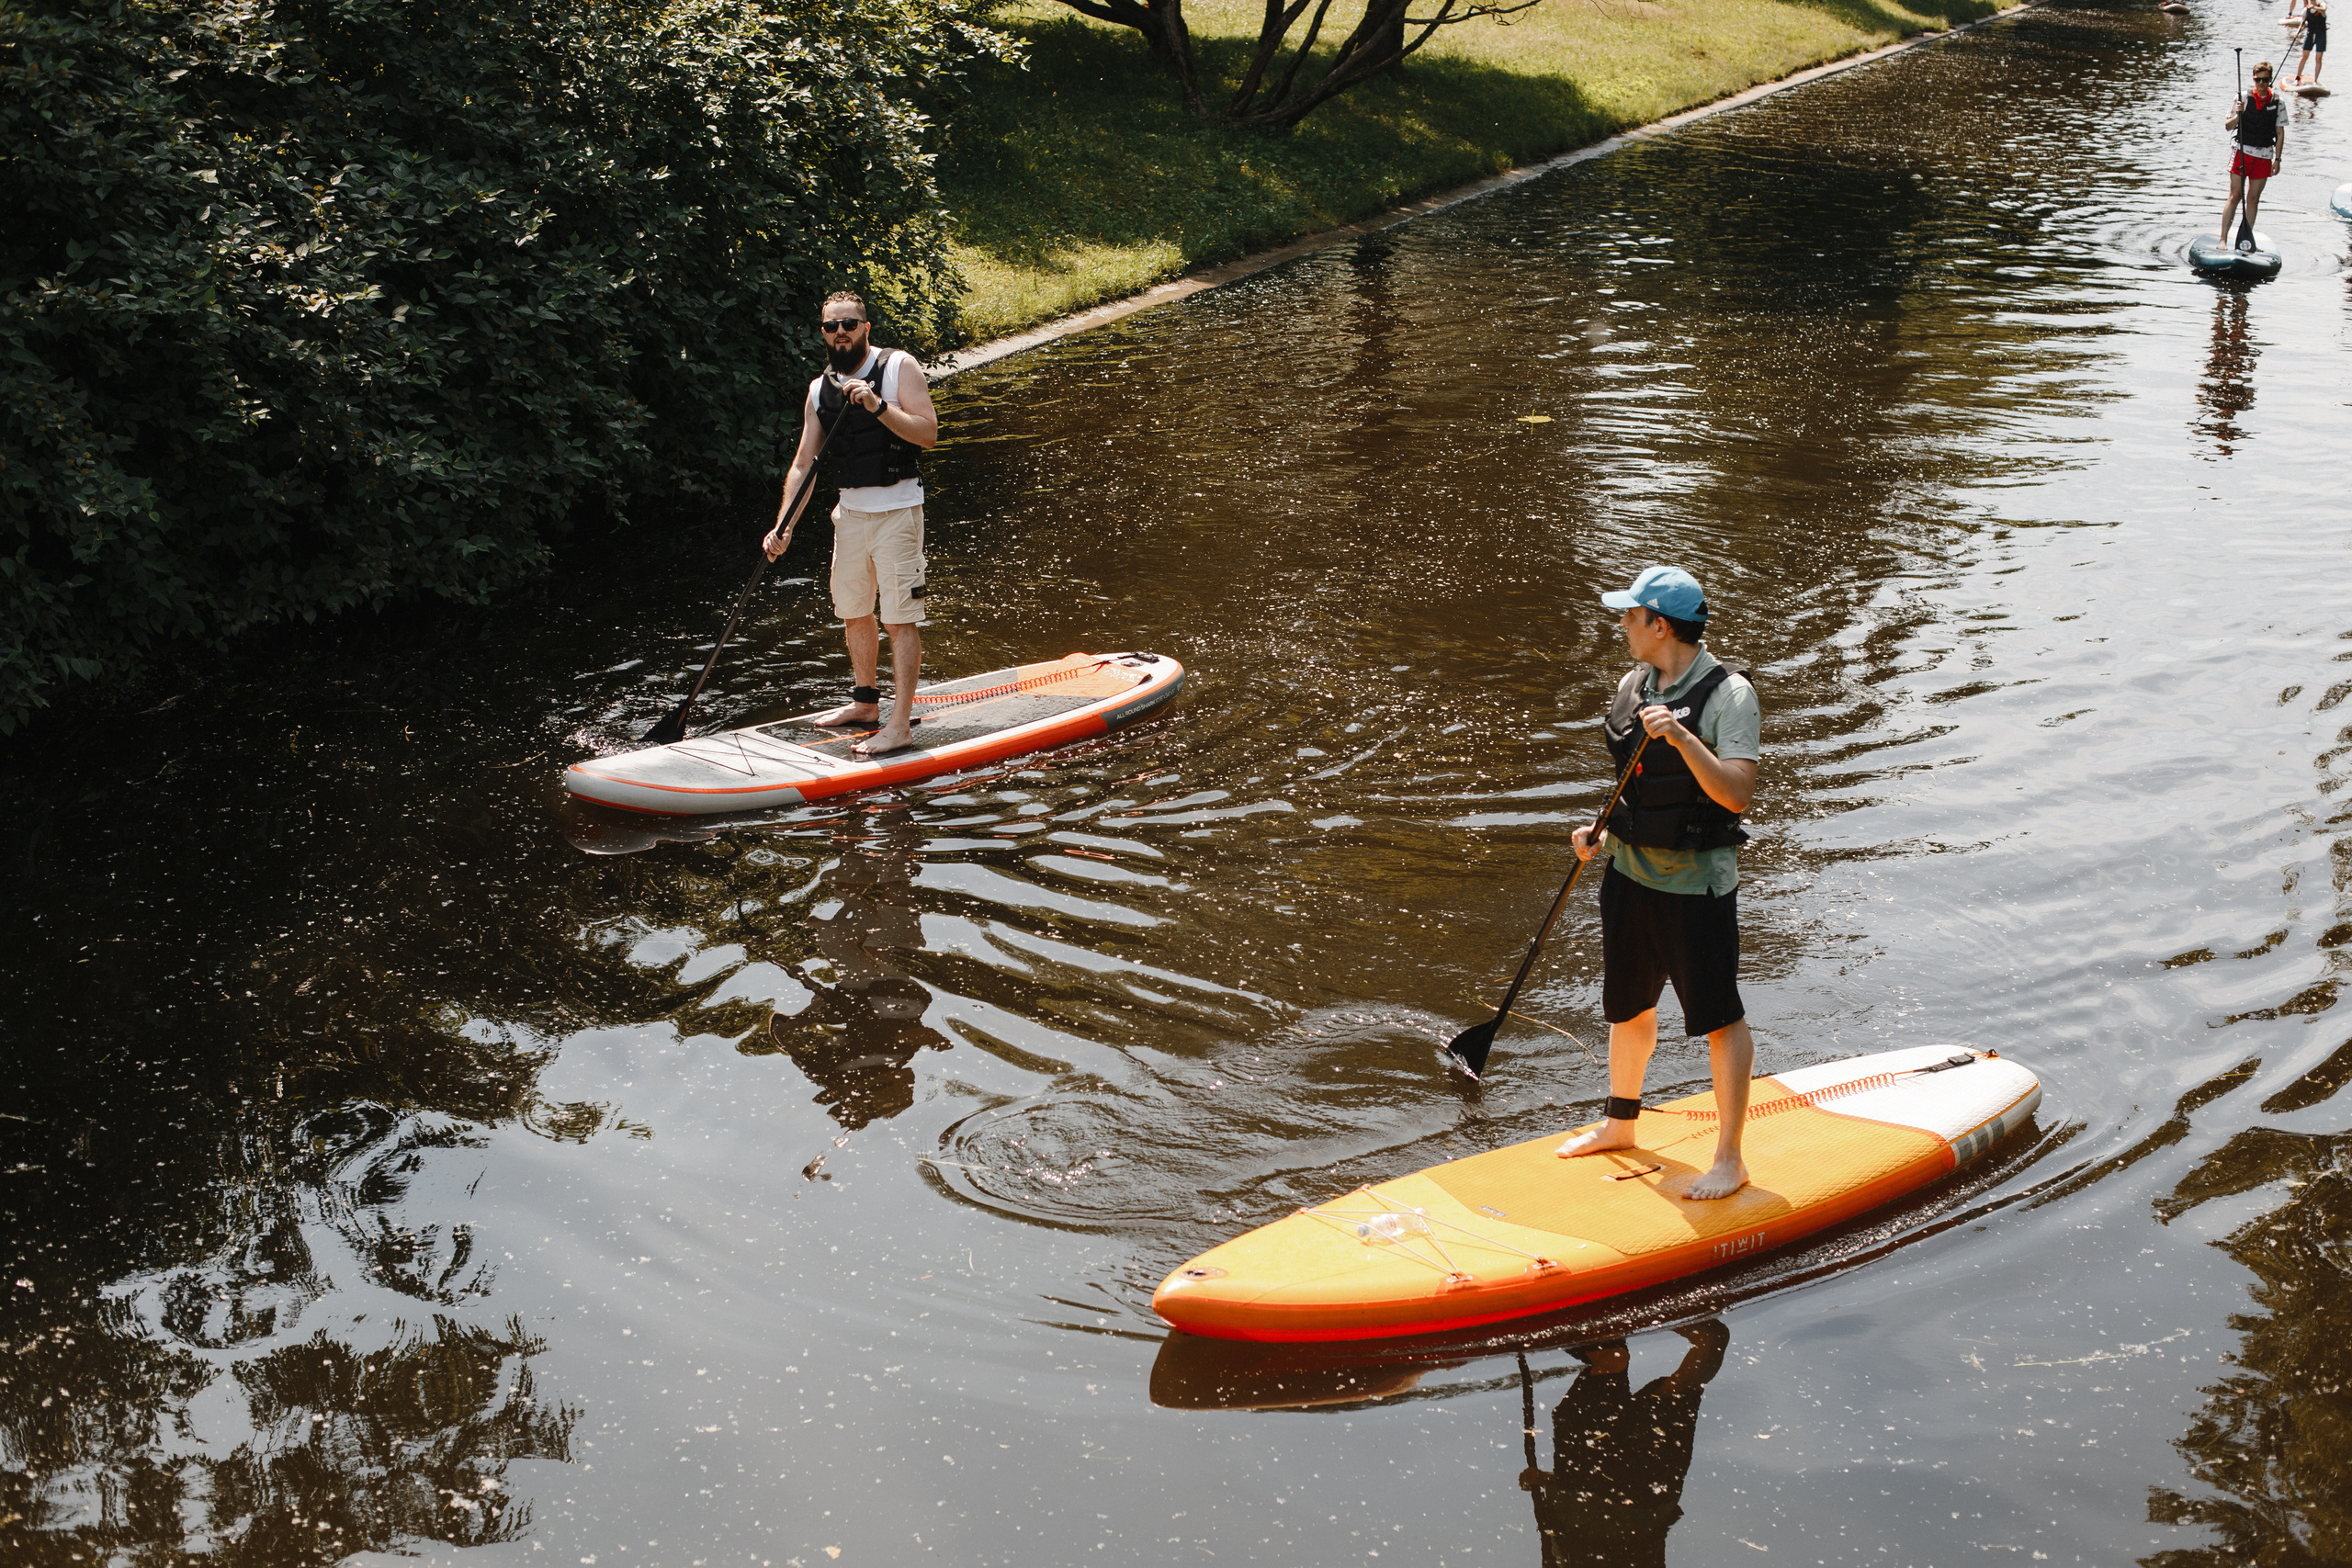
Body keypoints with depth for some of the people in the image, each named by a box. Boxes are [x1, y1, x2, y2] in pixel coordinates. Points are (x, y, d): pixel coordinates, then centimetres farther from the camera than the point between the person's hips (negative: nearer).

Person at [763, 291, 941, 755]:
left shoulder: (898, 367, -8)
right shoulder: (820, 389, 8)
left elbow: (928, 434, -16)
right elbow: (803, 462, 7)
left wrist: (878, 406, -27)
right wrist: (782, 525, -3)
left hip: (897, 511, -6)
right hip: (850, 511, 6)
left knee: (900, 618, -7)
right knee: (854, 612, 17)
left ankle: (900, 725, -6)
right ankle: (865, 702, 34)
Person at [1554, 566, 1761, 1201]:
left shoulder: (1728, 694, -16)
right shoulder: (1633, 686, 5)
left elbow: (1737, 794, -26)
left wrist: (1683, 737, -35)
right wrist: (1602, 828, 4)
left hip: (1696, 884, -7)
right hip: (1631, 872, 7)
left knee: (1720, 1020, 1)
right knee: (1629, 1006, 20)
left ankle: (1730, 1159, 10)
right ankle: (1620, 1125, 38)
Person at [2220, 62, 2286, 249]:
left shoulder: (2277, 102, 3)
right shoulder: (2244, 98, -3)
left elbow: (2280, 133, 6)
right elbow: (2228, 126, -3)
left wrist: (2278, 159, 3)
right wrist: (2237, 115, -24)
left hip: (2264, 156, 2)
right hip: (2243, 151, -2)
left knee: (2253, 198, 7)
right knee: (2235, 196, -6)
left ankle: (2246, 240, 12)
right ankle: (2223, 239, -5)